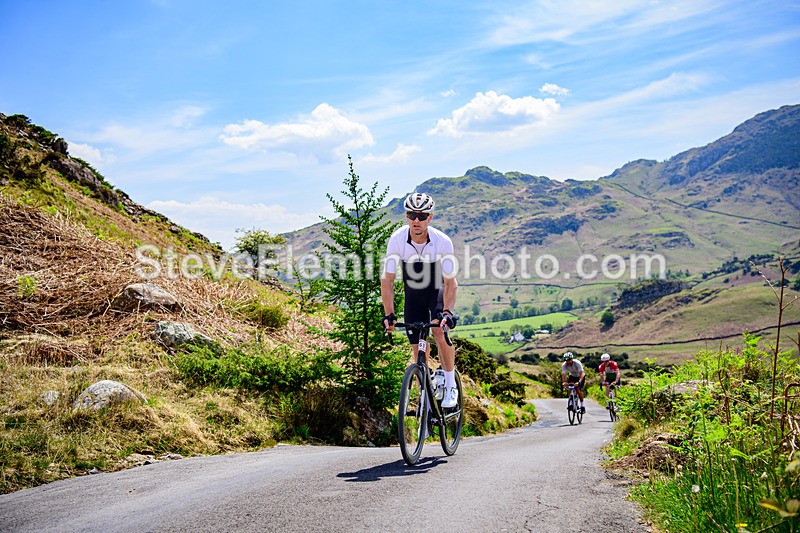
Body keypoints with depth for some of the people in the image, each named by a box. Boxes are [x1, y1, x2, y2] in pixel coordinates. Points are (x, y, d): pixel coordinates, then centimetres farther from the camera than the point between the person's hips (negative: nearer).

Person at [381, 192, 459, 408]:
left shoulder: (443, 242, -27)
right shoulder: (397, 240, -24)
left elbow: (450, 282, -25)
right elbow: (387, 279, -20)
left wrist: (447, 311, -39)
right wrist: (389, 314, -27)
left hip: (438, 290, -2)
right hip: (413, 295, 2)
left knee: (440, 334, -23)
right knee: (418, 346, 0)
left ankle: (450, 386, -6)